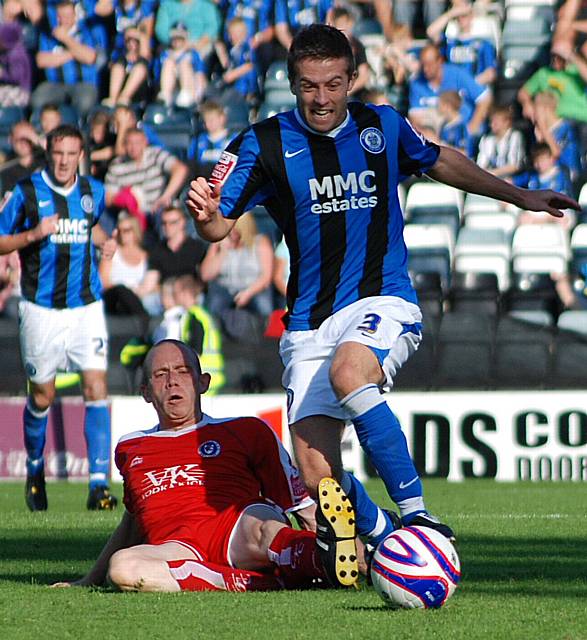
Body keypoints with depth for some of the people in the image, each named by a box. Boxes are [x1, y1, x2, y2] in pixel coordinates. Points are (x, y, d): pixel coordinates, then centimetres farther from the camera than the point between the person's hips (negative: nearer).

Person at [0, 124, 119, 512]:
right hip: (42, 309, -2)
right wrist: (33, 235, -17)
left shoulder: (93, 192, 6)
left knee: (96, 388, -12)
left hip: (86, 306, 2)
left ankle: (99, 484, -14)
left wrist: (105, 242, 6)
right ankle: (35, 471, 32)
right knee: (42, 396, 6)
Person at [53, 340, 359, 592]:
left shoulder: (246, 431, 22)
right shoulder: (130, 449, 32)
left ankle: (326, 557, -72)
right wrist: (88, 581, 43)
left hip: (238, 536, -1)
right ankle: (265, 581, -45)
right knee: (122, 567, -36)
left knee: (259, 523, -39)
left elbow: (301, 504, 17)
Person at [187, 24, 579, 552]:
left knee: (348, 371, -37)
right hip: (310, 322, 1)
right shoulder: (264, 143, -1)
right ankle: (386, 538, 15)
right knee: (318, 478, -14)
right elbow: (220, 227, -4)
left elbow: (441, 161, 25)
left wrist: (519, 196, 30)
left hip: (382, 301, -1)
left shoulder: (384, 127, 5)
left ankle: (415, 514, -30)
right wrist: (205, 214, -28)